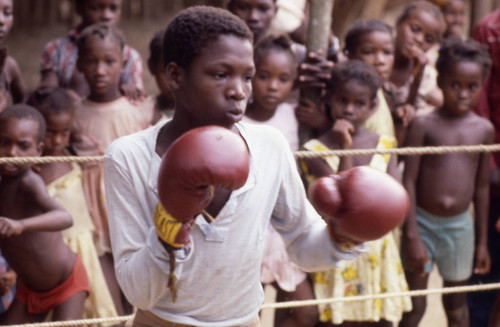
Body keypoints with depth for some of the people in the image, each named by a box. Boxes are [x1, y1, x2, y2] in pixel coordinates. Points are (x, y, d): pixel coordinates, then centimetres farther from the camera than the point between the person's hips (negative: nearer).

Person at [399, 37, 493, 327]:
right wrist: (412, 236, -14)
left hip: (460, 226, 3)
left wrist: (483, 243, 10)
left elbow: (482, 187, 7)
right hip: (423, 223, -2)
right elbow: (409, 181, -9)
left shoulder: (484, 129, 1)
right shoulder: (424, 124, -8)